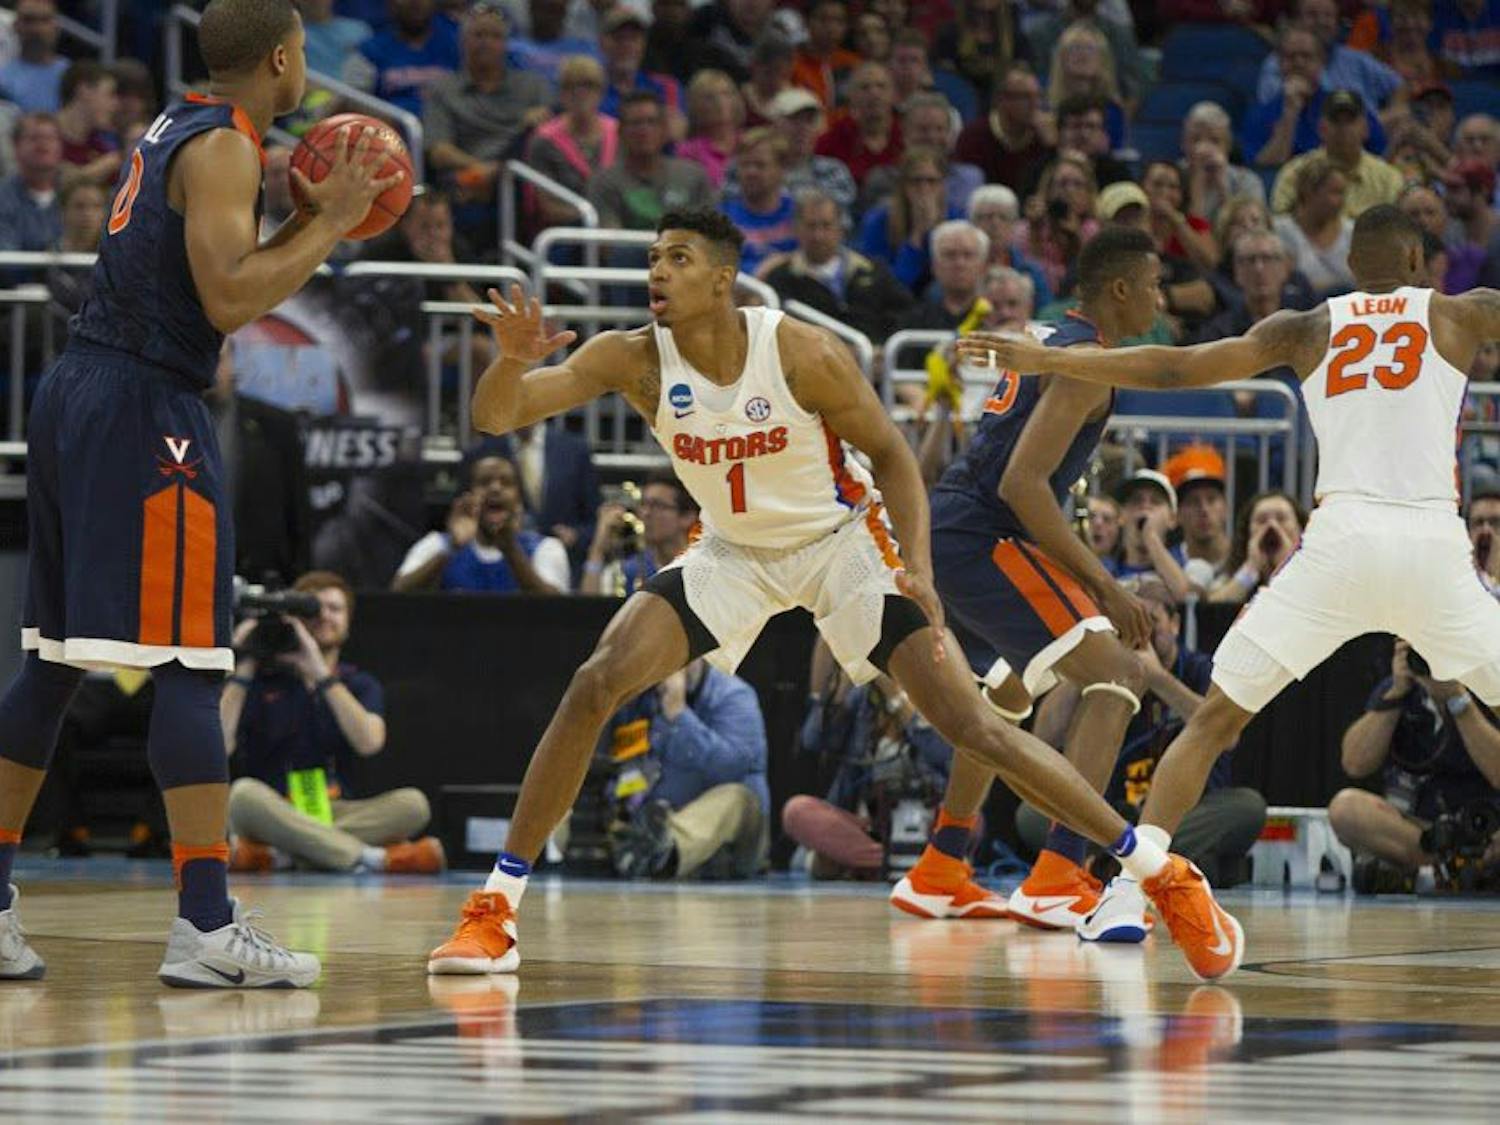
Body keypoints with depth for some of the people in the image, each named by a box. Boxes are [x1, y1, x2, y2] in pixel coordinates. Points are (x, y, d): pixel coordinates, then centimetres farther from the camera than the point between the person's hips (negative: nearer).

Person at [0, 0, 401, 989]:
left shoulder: (178, 132, 20)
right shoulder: (223, 147, -10)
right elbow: (229, 299, -21)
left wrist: (316, 222, 19)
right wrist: (330, 223, -11)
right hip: (145, 409, -10)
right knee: (189, 665, -11)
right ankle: (206, 925, -17)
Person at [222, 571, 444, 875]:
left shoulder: (360, 685, 12)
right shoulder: (261, 678, 5)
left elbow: (369, 742, -11)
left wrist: (321, 673, -14)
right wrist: (242, 672, -9)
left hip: (331, 817, 3)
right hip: (270, 814, -3)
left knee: (413, 804, -23)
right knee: (243, 793, -36)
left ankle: (281, 855, -33)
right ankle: (370, 858, -36)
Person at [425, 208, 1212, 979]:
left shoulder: (803, 355, -24)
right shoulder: (635, 361, -18)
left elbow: (890, 454, -11)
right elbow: (496, 416, -23)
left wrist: (917, 566, -24)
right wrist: (512, 362, -46)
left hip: (841, 544, -3)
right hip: (733, 556, 3)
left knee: (969, 724, -11)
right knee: (595, 685, -16)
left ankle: (1159, 871, -1)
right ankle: (493, 912, -9)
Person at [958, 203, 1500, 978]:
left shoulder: (1307, 329, 16)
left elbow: (1175, 369, 13)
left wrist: (1047, 360, 19)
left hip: (1341, 539, 1)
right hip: (1435, 544, -1)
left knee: (1213, 721, 9)